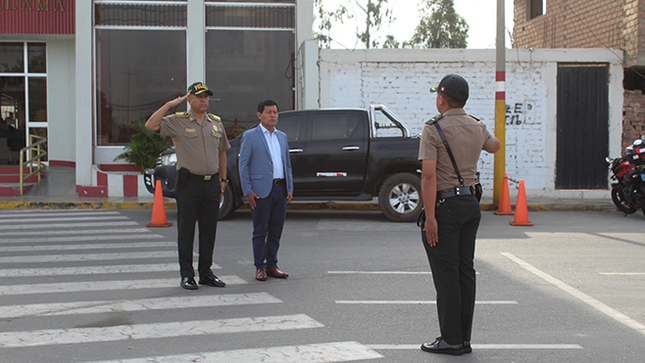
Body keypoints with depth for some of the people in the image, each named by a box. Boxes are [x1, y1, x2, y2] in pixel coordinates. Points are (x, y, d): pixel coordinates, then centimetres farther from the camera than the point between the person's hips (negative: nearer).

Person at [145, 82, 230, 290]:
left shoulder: (216, 122, 12)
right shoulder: (178, 121, -2)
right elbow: (151, 125, -15)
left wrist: (223, 180, 14)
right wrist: (170, 105, -13)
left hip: (212, 182, 4)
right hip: (189, 182, -4)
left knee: (209, 230, 8)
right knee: (186, 230, 0)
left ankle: (206, 273, 17)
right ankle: (186, 275, 7)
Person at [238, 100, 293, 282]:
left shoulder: (282, 137, 16)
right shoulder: (250, 136, 0)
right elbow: (243, 165, -3)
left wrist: (290, 188, 10)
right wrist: (247, 191, -10)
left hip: (280, 189, 5)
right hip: (261, 190, -5)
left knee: (276, 231, 7)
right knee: (260, 231, -1)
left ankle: (272, 266, 15)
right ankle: (260, 267, 6)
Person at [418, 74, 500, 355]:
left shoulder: (434, 129, -13)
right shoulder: (477, 128, 7)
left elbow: (429, 175, -20)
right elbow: (494, 146, 31)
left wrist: (430, 217, -20)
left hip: (445, 205, -7)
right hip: (471, 204, 7)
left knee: (446, 274, -2)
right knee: (465, 271, 10)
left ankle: (451, 339, 1)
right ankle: (464, 338, 15)